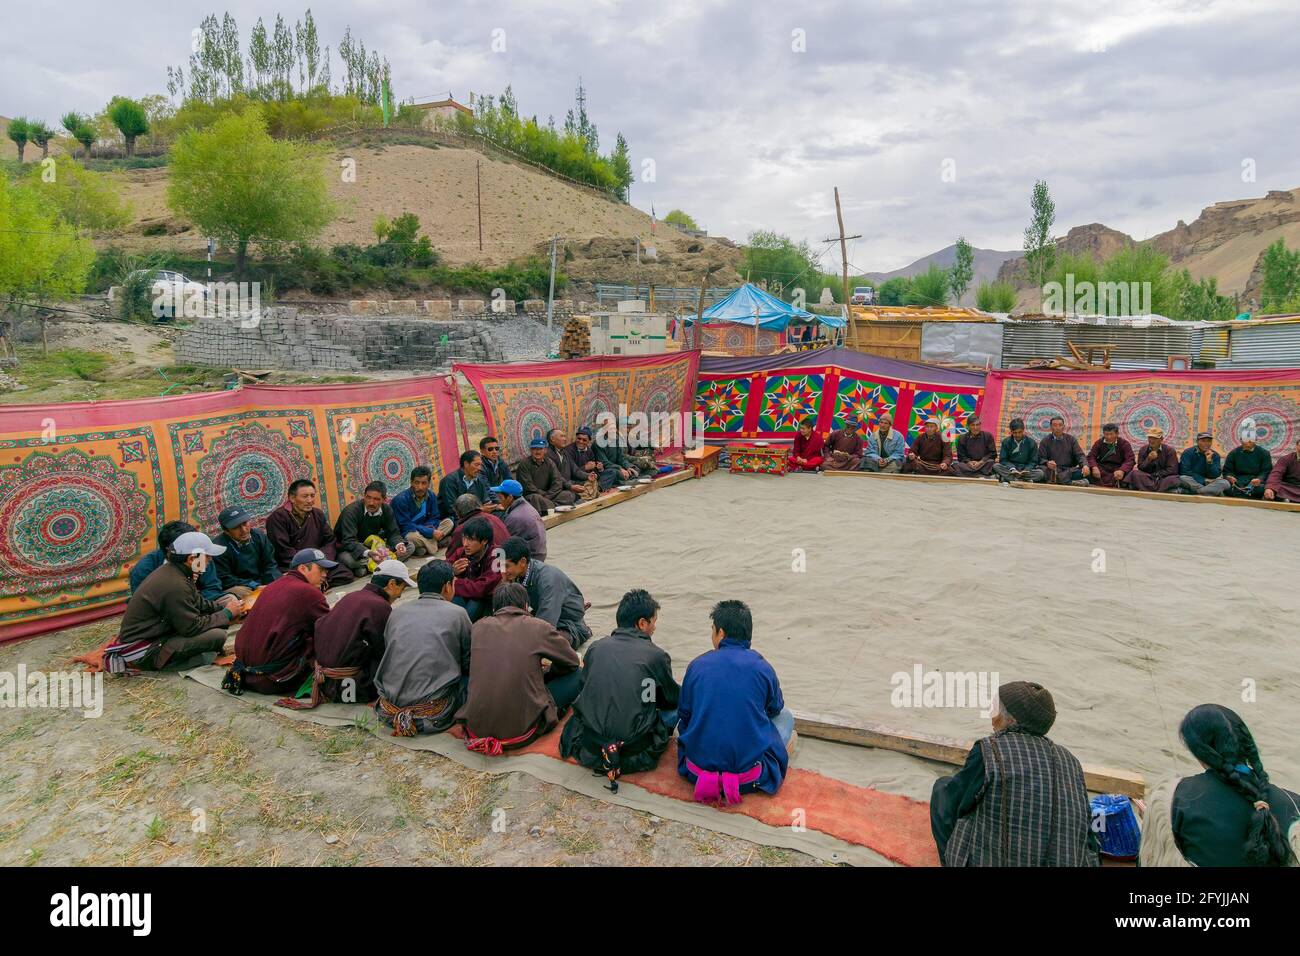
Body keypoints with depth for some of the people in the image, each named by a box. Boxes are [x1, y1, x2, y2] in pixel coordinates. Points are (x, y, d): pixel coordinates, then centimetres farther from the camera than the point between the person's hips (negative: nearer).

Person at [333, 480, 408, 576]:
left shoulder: (387, 510, -7)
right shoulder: (351, 511, -24)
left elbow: (393, 533, -1)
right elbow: (348, 541, -32)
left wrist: (399, 545, -27)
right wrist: (368, 553, -50)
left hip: (373, 546, 6)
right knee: (348, 559, -42)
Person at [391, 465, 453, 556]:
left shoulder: (431, 497, 0)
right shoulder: (401, 499, -19)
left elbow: (434, 520, 4)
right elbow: (406, 526, -22)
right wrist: (431, 532, -26)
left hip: (424, 532, 7)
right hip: (406, 534, -7)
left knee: (448, 522, -5)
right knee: (413, 536, -40)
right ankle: (434, 543, -10)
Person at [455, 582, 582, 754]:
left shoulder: (479, 627, 5)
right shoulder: (539, 627, -3)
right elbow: (573, 661, 11)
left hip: (476, 727, 3)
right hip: (521, 731, -3)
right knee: (576, 675, 10)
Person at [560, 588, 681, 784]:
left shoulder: (596, 647, 4)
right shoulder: (657, 655, -5)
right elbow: (673, 699, 10)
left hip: (589, 746, 4)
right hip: (634, 749, -4)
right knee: (673, 709, 17)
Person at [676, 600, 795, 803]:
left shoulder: (697, 665, -2)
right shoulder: (761, 667, -5)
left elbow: (683, 714, 9)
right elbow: (775, 708, 15)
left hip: (697, 769, 1)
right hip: (749, 775, -1)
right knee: (785, 716, 23)